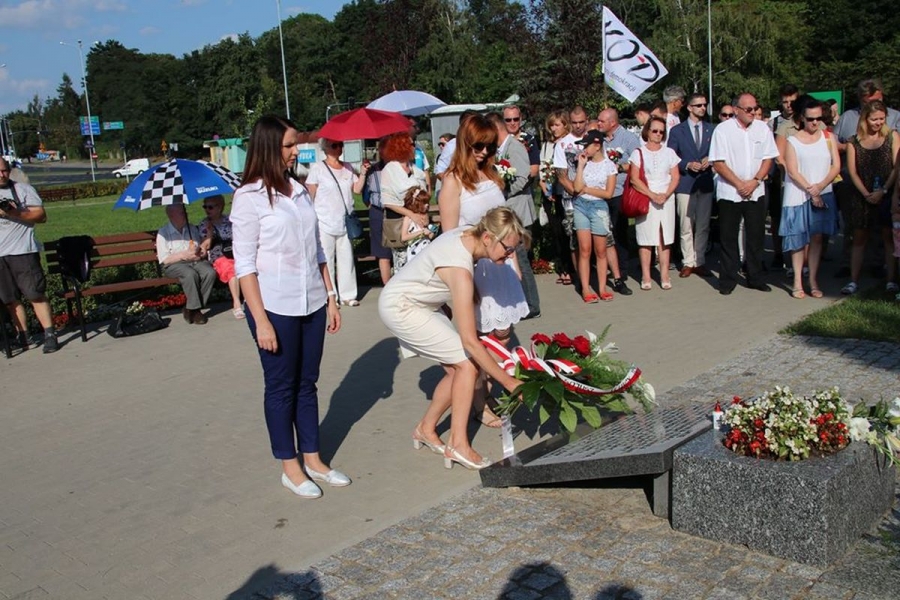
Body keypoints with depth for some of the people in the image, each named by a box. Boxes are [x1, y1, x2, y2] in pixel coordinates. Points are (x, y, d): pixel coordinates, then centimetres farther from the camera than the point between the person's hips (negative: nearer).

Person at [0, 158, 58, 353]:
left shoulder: (23, 190, 4)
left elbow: (41, 216, -2)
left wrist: (16, 214, -17)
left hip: (22, 251, -3)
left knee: (36, 294, -6)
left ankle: (50, 335, -4)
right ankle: (22, 336, 15)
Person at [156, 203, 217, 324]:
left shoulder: (193, 229, 17)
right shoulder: (163, 233, 2)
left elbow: (203, 249, 21)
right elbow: (164, 259, -6)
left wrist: (201, 252, -4)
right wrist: (185, 255, -17)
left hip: (196, 261, 4)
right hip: (174, 265, -4)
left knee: (210, 272, -28)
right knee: (191, 274, -37)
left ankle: (190, 309, -21)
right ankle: (194, 310, -25)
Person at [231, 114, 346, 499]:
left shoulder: (300, 191, 9)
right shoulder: (249, 197, -8)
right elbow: (244, 265, -10)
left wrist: (330, 297, 11)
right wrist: (260, 320, -15)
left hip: (312, 304, 6)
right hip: (275, 308, -6)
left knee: (307, 383, 14)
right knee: (281, 387, 7)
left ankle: (312, 459, 26)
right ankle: (290, 467, 20)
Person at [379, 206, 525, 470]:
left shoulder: (467, 234, -11)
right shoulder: (459, 269, -34)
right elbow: (469, 341, -33)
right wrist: (509, 382, -27)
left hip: (420, 303, 8)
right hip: (400, 309, -8)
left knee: (457, 369, 3)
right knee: (467, 363, -13)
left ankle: (426, 429, 21)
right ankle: (458, 444, -5)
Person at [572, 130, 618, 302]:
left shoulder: (609, 165, 1)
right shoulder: (585, 163, 8)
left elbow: (608, 193, -5)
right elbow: (577, 187, -5)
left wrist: (587, 189, -3)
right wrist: (581, 165, -4)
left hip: (599, 207, -2)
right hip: (581, 206, 2)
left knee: (600, 251, 2)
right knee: (584, 249, -3)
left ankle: (602, 288, 8)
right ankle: (585, 289, -1)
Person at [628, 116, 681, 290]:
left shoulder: (669, 152, 11)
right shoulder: (638, 153, 2)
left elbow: (675, 177, 6)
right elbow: (635, 179, -6)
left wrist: (666, 195, -11)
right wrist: (652, 195, -14)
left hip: (666, 200, 2)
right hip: (645, 200, -2)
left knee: (664, 239, 2)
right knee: (646, 239, -2)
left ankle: (664, 275, 6)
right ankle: (646, 277, 3)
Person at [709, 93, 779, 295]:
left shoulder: (762, 129, 5)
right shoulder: (723, 130, -5)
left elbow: (768, 159, 6)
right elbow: (717, 163, -9)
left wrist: (754, 181, -9)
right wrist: (739, 184, -12)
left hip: (755, 192, 3)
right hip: (729, 192, -3)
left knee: (756, 236, 7)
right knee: (728, 238, 3)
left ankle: (755, 278, 18)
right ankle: (728, 279, 12)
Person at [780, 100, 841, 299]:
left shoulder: (828, 137, 7)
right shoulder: (792, 141, -1)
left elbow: (836, 166, 2)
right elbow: (792, 172, -6)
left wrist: (820, 186, -12)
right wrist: (810, 190, -12)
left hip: (823, 194, 2)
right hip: (798, 196, -2)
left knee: (817, 237, 3)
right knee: (798, 239, 1)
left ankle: (813, 281, 8)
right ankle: (798, 282, 7)